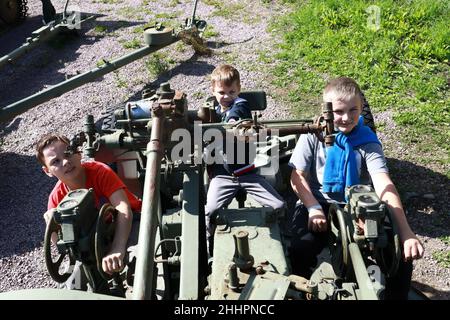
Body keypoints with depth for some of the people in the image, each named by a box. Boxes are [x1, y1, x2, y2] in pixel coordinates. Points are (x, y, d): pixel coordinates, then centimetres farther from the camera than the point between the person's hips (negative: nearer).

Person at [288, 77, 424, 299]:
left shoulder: (368, 141, -4)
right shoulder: (313, 134, -3)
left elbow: (384, 185, -17)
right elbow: (297, 177, -3)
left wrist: (406, 233, -28)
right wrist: (314, 208, -21)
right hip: (318, 204, -1)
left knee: (400, 257, -17)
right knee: (301, 250, -31)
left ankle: (395, 296, 12)